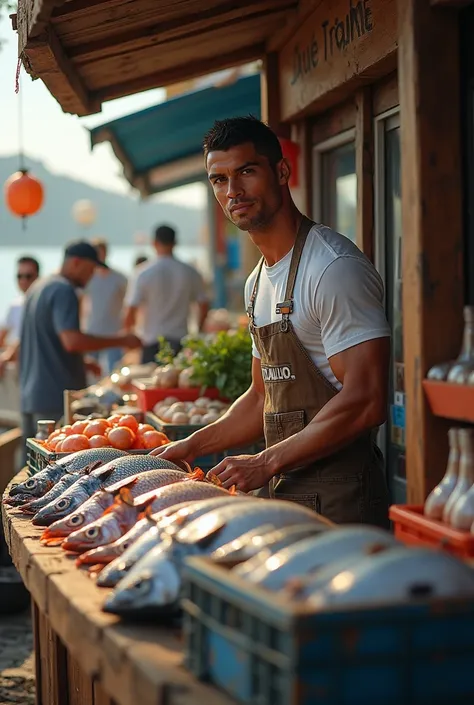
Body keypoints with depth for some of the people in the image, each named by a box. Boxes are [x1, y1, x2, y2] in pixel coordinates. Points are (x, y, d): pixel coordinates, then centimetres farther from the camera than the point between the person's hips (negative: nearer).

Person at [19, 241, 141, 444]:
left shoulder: (39, 288, 17)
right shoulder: (63, 291, -13)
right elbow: (72, 341, -25)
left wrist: (82, 362, 26)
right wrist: (122, 341, -18)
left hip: (31, 395, 10)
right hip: (56, 397, -10)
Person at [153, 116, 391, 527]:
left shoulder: (334, 266, -15)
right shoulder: (259, 282, 15)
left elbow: (366, 402, -22)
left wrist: (267, 463, -18)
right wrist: (193, 446, 14)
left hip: (336, 500, -8)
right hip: (279, 493, 8)